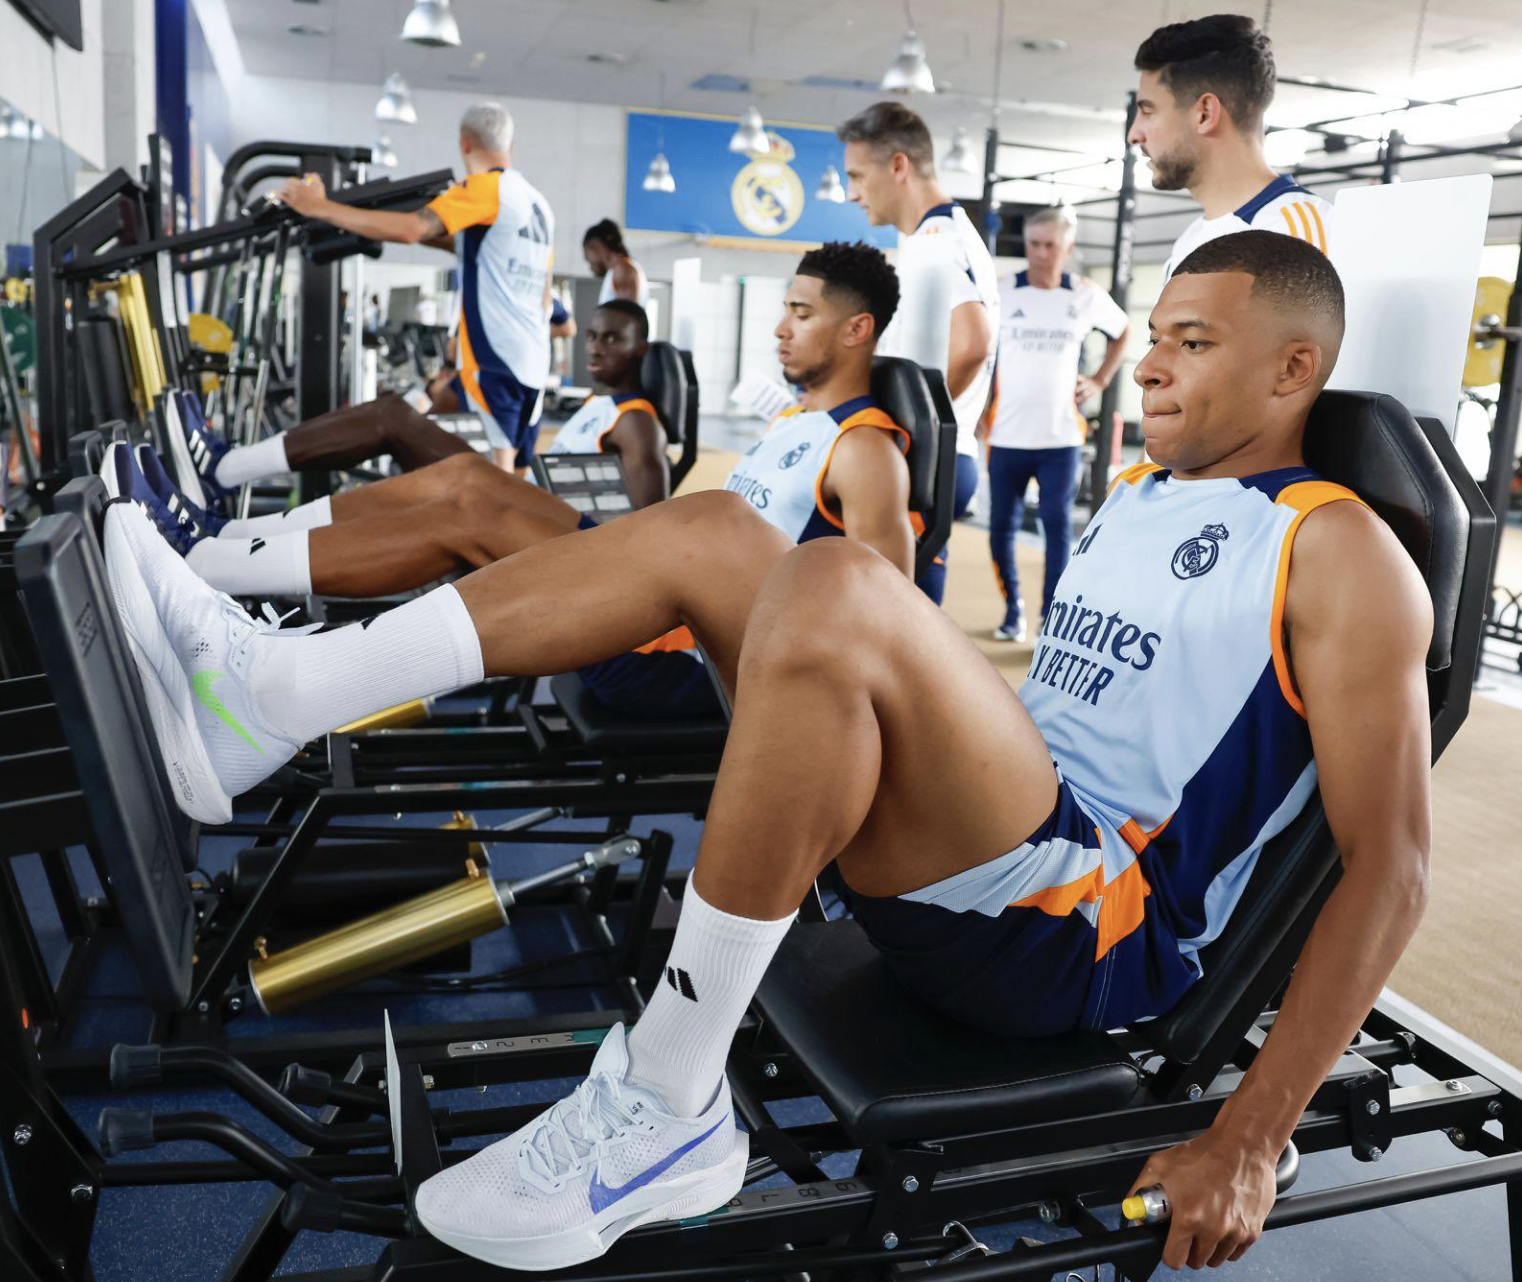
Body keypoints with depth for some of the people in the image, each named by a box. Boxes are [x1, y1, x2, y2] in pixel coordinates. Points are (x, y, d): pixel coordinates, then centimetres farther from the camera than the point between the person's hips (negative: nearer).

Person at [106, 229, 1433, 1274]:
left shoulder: (1340, 555, -4)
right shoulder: (1134, 496, 20)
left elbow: (1391, 867, -11)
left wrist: (1248, 1142, -15)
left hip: (1100, 931, -7)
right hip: (944, 859, 8)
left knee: (837, 584, -33)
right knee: (706, 530, -2)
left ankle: (665, 1111, -21)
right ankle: (270, 695, -10)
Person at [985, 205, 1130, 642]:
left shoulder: (1087, 296, 4)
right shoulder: (1002, 293, -1)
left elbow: (1122, 331, 22)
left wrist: (1100, 380, 10)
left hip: (1061, 437, 0)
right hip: (1007, 436, 0)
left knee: (1058, 525, -6)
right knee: (1002, 526, 5)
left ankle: (1053, 619, 2)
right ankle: (1012, 610, 23)